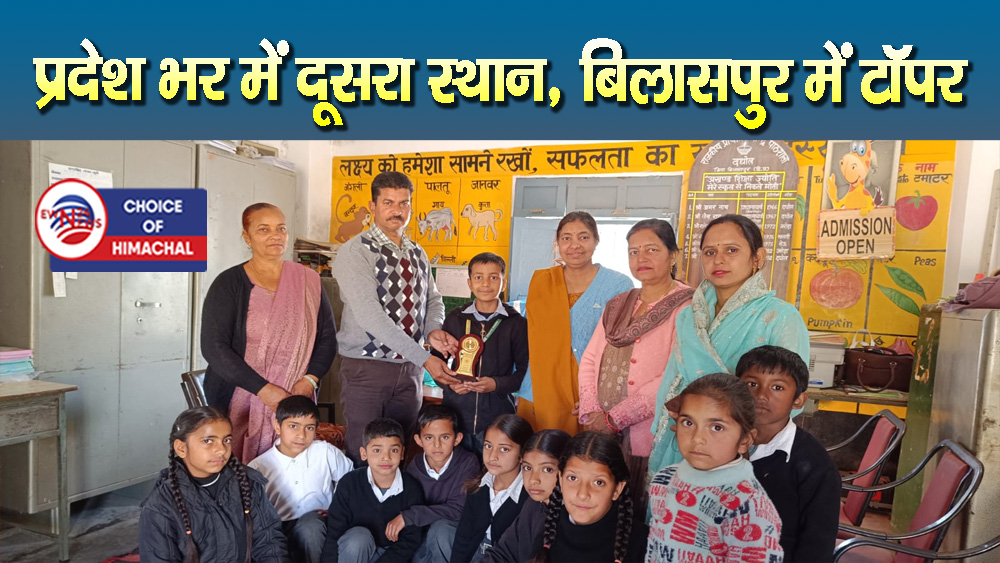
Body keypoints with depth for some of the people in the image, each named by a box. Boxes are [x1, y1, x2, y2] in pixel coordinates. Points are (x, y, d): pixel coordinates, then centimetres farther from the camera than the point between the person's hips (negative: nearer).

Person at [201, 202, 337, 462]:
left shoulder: (308, 281, 6)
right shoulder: (229, 283, -2)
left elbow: (328, 337, 8)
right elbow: (213, 347, -8)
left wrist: (310, 379, -7)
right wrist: (264, 390, -14)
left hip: (295, 402, 2)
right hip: (239, 403, -2)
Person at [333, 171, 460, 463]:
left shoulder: (417, 253, 9)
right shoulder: (354, 252, -12)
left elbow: (433, 299, 17)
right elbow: (370, 315, -22)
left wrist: (433, 329, -8)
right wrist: (424, 358, -25)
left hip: (410, 370, 6)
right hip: (366, 370, -5)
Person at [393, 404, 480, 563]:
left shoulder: (468, 463, -18)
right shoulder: (414, 467, -5)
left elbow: (458, 510, -25)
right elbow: (406, 505, 1)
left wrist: (408, 516, -27)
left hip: (459, 534, -3)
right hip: (423, 534, 3)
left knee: (440, 528, -33)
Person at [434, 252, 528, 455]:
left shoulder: (516, 322, -1)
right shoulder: (455, 318, 6)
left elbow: (524, 370, 1)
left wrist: (497, 384, -14)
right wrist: (449, 382, -4)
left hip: (497, 415, -2)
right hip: (456, 410, 2)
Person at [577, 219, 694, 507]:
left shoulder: (687, 307, -8)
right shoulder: (617, 305, 13)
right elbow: (589, 359, 9)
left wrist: (614, 418, -16)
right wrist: (592, 412, -7)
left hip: (649, 439, -5)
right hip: (601, 433, 5)